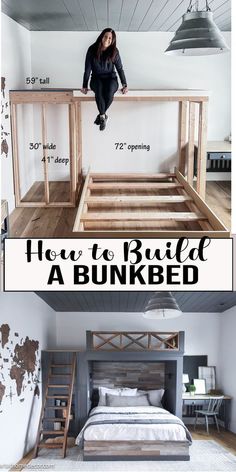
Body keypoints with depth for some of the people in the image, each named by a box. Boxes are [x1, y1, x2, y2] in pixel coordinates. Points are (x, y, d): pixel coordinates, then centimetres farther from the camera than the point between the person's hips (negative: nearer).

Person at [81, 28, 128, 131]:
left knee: (109, 93, -35)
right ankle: (103, 115, -17)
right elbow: (87, 69, -1)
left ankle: (101, 115, -11)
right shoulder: (92, 50, -5)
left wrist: (124, 85, -2)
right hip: (97, 78, 0)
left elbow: (120, 68, 4)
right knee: (99, 91, -37)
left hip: (110, 78, 0)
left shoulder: (114, 52, -3)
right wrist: (85, 86, -4)